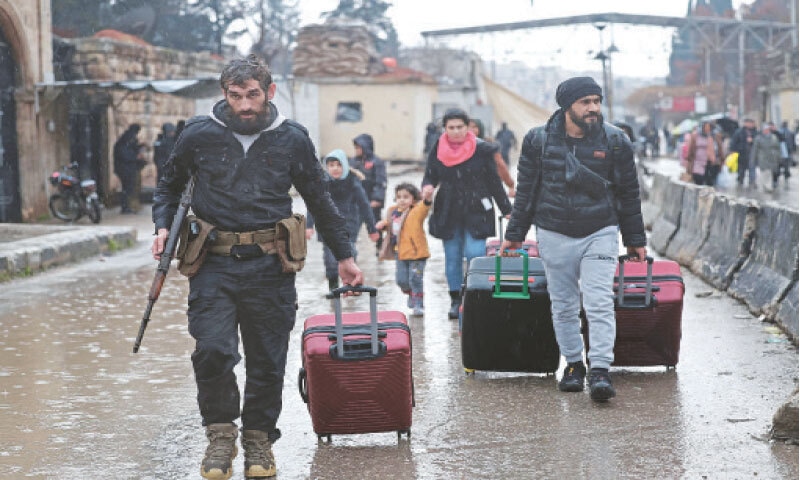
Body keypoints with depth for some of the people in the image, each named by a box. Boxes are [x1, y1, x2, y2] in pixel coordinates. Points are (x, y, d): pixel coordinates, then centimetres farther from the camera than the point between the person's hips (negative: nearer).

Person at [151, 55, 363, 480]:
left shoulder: (292, 139, 5)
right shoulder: (199, 135, 3)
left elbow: (319, 202, 17)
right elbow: (168, 185, 20)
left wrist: (344, 257, 20)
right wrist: (163, 227, 2)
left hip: (270, 268, 1)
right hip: (214, 263, -1)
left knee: (268, 361, 5)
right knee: (212, 351, -16)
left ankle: (259, 438, 24)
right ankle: (221, 433, 6)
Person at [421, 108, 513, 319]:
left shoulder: (482, 150, -3)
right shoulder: (438, 151, 3)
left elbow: (494, 182, 3)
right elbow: (430, 175, 10)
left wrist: (507, 211, 5)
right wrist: (427, 187, -15)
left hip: (476, 212, -3)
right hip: (448, 213, 3)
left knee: (475, 254, -13)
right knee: (452, 258, 8)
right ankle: (456, 300, 20)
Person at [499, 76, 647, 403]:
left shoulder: (615, 141, -1)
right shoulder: (539, 140, -2)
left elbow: (629, 193, 7)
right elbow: (526, 191, 8)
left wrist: (635, 240, 9)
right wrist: (514, 235, 9)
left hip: (600, 233, -1)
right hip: (554, 235, 1)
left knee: (600, 304, -11)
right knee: (563, 305, 9)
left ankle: (600, 370, -11)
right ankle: (573, 364, 23)